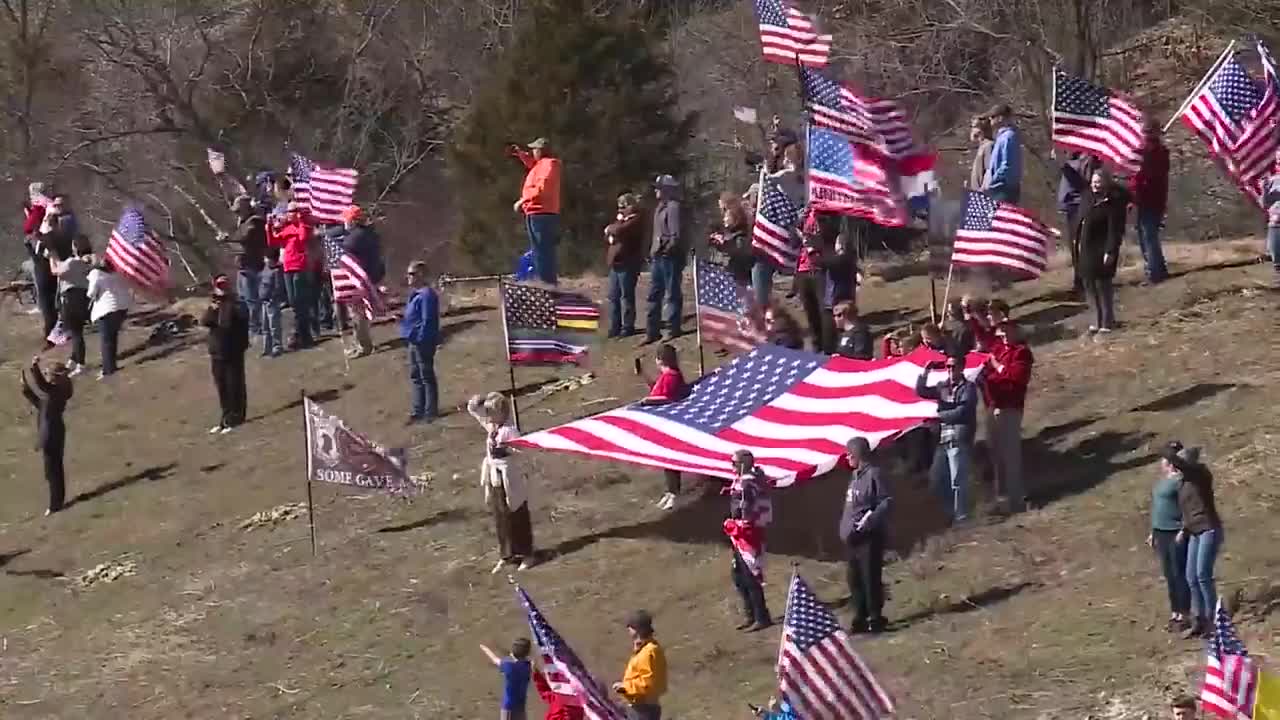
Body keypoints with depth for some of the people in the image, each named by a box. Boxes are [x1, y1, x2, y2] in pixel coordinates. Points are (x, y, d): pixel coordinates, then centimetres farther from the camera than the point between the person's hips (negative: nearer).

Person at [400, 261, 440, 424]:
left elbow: (427, 321, -21)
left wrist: (420, 339, -21)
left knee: (427, 377, 1)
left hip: (423, 342, -10)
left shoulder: (426, 295, -20)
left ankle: (430, 413, 10)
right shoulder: (415, 293, 10)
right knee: (415, 377, 16)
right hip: (414, 341, 10)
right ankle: (418, 411, 25)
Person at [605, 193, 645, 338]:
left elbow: (619, 231, -22)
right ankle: (615, 327, 14)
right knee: (613, 296, 9)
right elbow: (608, 235, 19)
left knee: (626, 296, -5)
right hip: (615, 262, 9)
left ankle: (628, 327, 0)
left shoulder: (636, 220, -8)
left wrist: (610, 229, -1)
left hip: (627, 264, -9)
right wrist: (610, 235, -4)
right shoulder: (623, 219, 22)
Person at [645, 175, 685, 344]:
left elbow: (676, 236, -18)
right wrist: (653, 252, 12)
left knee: (672, 294, -2)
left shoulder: (673, 207, -12)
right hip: (658, 258, 10)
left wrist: (665, 248, -15)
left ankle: (673, 330, 2)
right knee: (654, 295, 11)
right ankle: (652, 331, 15)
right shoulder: (660, 207, 16)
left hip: (670, 257, -10)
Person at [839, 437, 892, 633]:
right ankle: (861, 618, 19)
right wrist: (845, 528, 16)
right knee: (854, 578, 11)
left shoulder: (873, 474, -12)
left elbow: (887, 501, -16)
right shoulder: (855, 475, 15)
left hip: (869, 537, -9)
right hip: (854, 537, 9)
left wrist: (869, 520, -21)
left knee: (870, 578, -6)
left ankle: (875, 619, 0)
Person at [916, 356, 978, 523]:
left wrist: (938, 416, -7)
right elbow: (921, 391, 12)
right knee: (936, 479, 11)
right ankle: (949, 512, 24)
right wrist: (926, 372, 1)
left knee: (957, 481, -7)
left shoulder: (968, 388, -5)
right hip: (942, 440, 7)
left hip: (959, 441, -7)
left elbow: (961, 412, -15)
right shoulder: (942, 387, 13)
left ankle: (961, 516, 0)